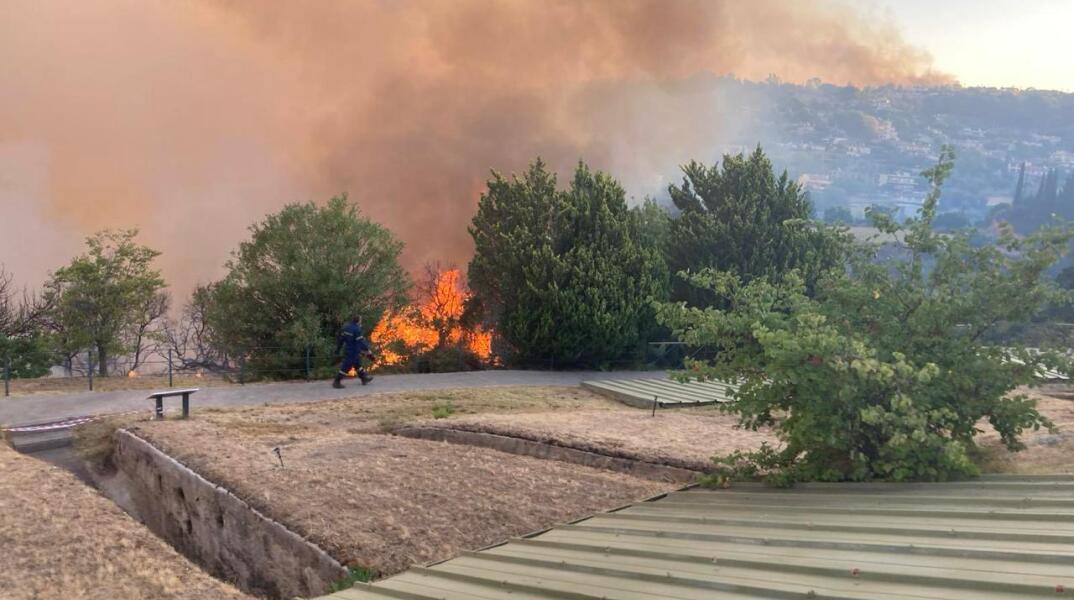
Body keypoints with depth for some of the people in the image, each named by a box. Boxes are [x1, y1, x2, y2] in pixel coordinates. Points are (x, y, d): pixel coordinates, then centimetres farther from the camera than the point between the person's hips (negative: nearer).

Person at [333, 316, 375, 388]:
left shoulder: (346, 326, 1)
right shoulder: (356, 329, -24)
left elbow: (340, 338, 11)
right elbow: (361, 342, -24)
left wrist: (338, 348, 23)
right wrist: (369, 354, -19)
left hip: (347, 349, 10)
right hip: (352, 351, -9)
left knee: (357, 363, 22)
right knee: (346, 366, -1)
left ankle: (364, 378, 35)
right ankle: (336, 382, 5)